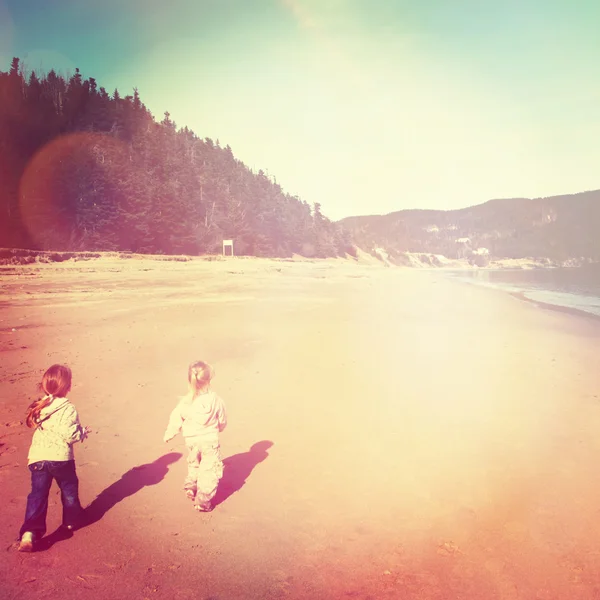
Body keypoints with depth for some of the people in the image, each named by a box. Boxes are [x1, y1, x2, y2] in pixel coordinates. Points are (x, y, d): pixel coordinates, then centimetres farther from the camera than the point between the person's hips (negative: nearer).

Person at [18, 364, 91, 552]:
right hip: (61, 458, -3)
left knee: (37, 495, 3)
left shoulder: (39, 407, 4)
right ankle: (71, 520, 37)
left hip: (38, 458, 3)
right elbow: (70, 435, -19)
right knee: (69, 490, 20)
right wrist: (83, 431, 0)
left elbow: (34, 425, 12)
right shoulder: (68, 409, -15)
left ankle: (29, 532, -12)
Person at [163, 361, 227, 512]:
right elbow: (222, 421, -2)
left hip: (191, 440, 3)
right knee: (209, 471, 7)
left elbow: (175, 420, -2)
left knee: (194, 465, 31)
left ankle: (190, 487, 37)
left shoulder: (185, 402, -12)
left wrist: (168, 435, 17)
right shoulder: (215, 400, -16)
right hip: (210, 441, -3)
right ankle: (203, 502, 8)